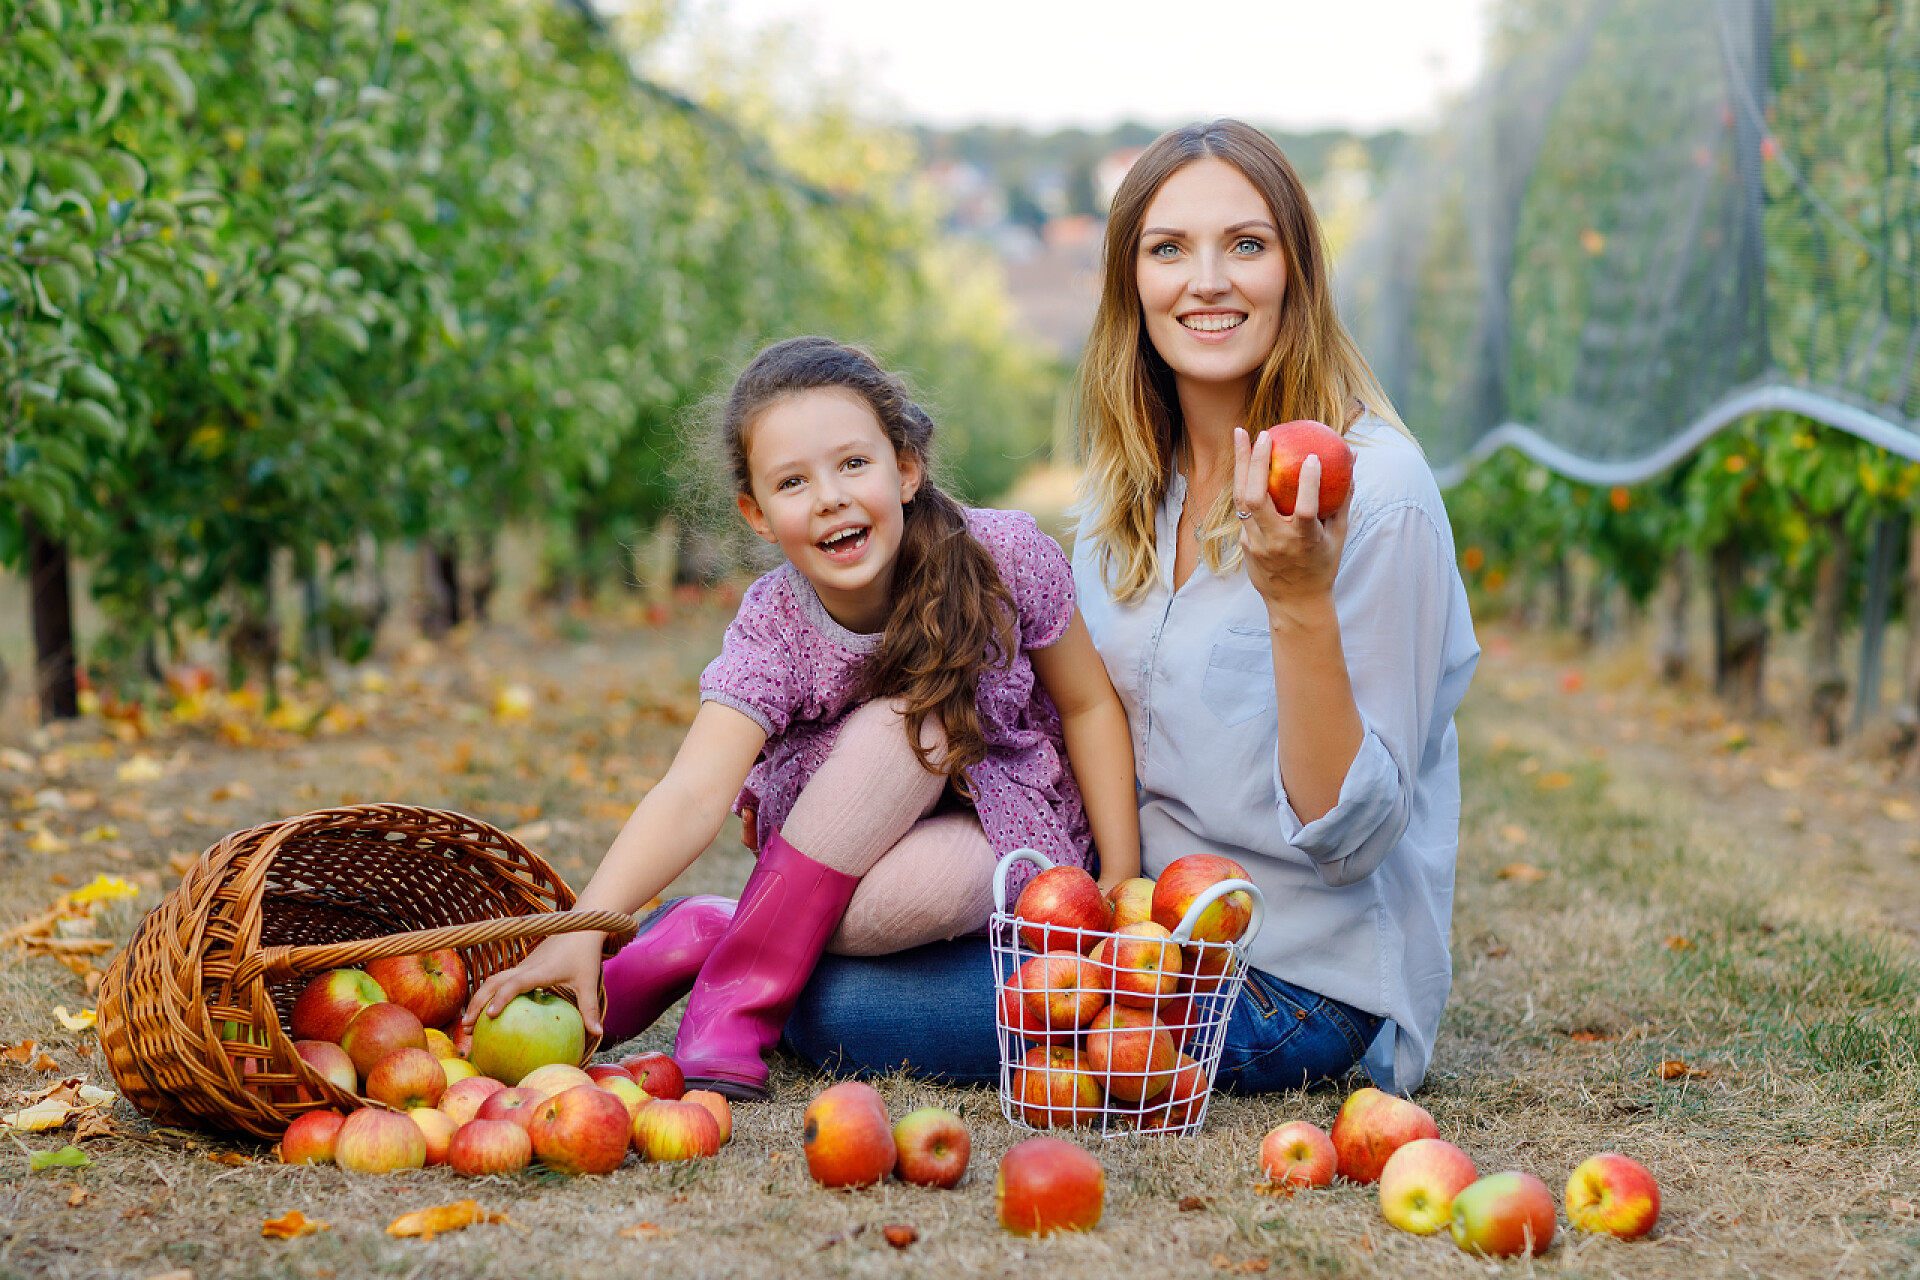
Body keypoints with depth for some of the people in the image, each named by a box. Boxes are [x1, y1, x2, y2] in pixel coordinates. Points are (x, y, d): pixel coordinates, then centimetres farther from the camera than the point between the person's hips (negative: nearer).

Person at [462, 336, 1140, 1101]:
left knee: (923, 857, -37)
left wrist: (1121, 879, -9)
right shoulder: (773, 633, -20)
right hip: (842, 852, 1)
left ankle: (705, 935, -14)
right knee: (891, 727, -33)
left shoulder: (1006, 557, -19)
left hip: (1012, 826, -1)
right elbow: (695, 793, -34)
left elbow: (1088, 706, -5)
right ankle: (735, 1004, -22)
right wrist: (583, 927, -48)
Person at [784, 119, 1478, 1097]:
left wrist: (1301, 604, -33)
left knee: (828, 1006, -15)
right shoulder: (1127, 485, 5)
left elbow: (1349, 839, -20)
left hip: (1295, 977, -7)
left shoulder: (1375, 491, -18)